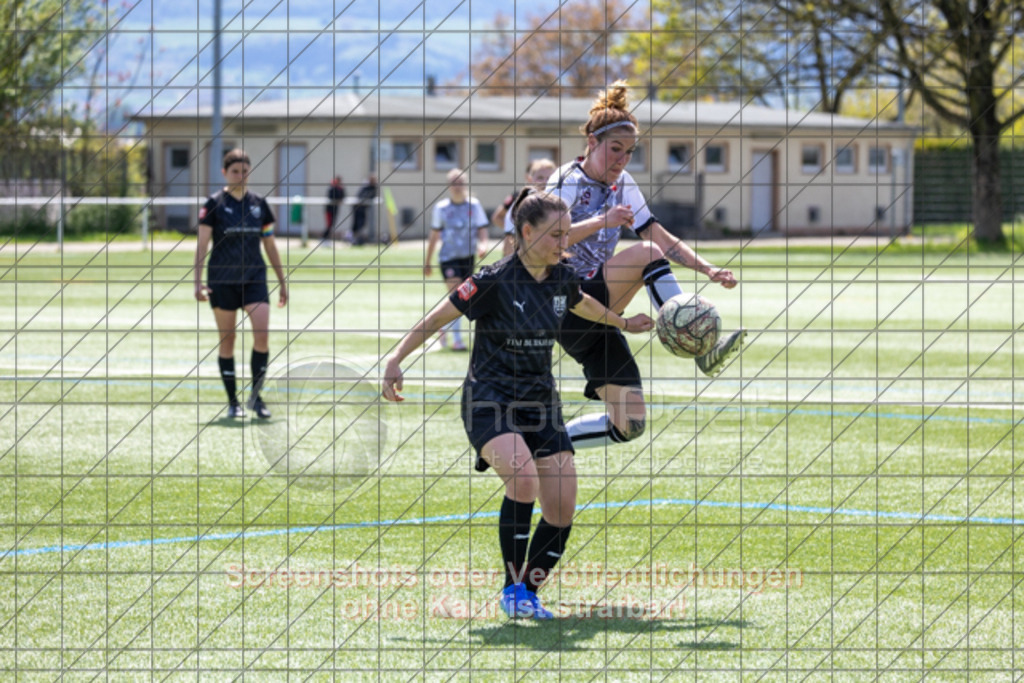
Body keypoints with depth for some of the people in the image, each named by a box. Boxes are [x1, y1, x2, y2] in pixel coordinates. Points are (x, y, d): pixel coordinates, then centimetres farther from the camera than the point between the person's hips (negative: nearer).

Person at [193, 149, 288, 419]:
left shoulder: (259, 204, 8)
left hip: (254, 277, 2)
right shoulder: (214, 204, -1)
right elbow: (202, 244, -4)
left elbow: (270, 245, 14)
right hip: (222, 280, -2)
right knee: (226, 341, 3)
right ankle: (232, 401, 14)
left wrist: (282, 282, 14)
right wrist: (198, 280, -13)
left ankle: (256, 396, -2)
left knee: (262, 334, -14)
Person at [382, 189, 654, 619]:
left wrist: (623, 323, 43)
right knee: (522, 476, -30)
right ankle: (513, 588, -17)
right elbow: (439, 317, -9)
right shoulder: (495, 281, -15)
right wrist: (396, 359, -15)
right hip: (490, 402, -6)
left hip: (541, 404, 6)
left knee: (562, 511, -5)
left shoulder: (562, 280, 4)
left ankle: (529, 592, 14)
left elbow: (581, 305, 28)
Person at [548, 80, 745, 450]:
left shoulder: (622, 184, 12)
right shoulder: (567, 182, -8)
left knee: (630, 423, -4)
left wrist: (709, 270, 0)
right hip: (566, 306, -8)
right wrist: (601, 221, -33)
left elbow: (661, 237, 14)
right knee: (645, 254, -28)